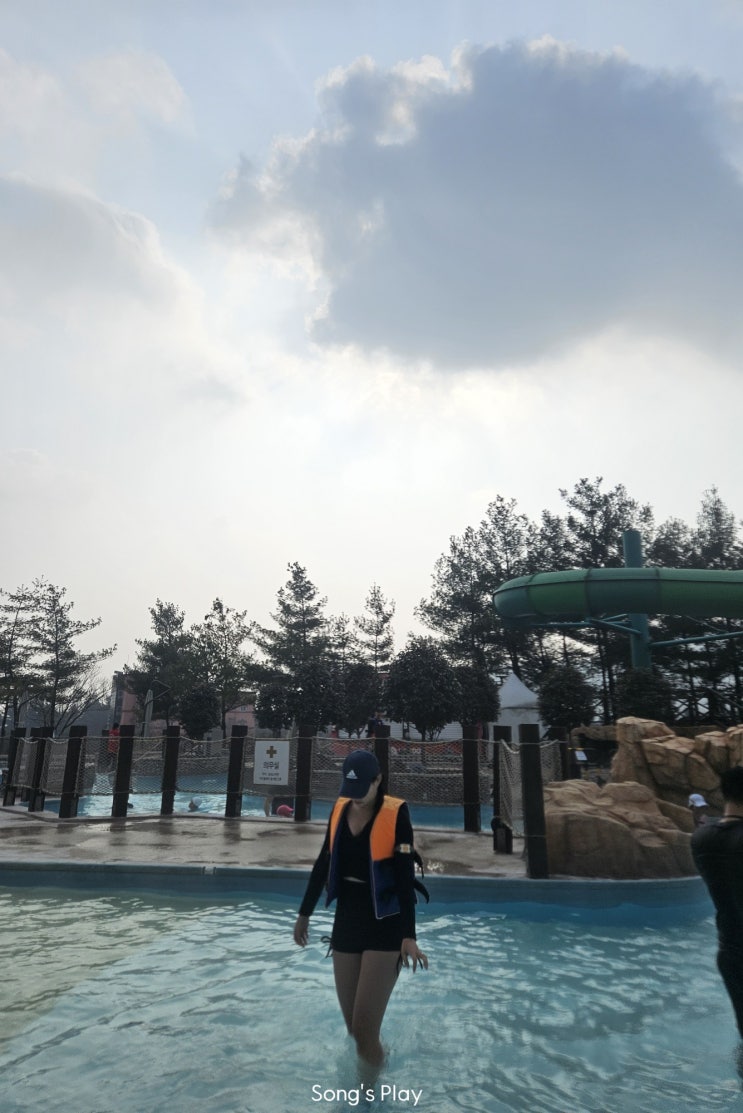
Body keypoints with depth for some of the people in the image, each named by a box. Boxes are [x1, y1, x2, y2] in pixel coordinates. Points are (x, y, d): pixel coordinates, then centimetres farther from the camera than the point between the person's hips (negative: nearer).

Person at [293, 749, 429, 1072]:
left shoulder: (395, 814, -15)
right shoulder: (340, 809, 0)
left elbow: (405, 876, -16)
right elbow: (323, 864, 11)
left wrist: (409, 936, -20)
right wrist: (305, 913, 17)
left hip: (385, 926, -5)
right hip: (346, 920, 5)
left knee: (364, 1030, -5)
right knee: (353, 1026, 14)